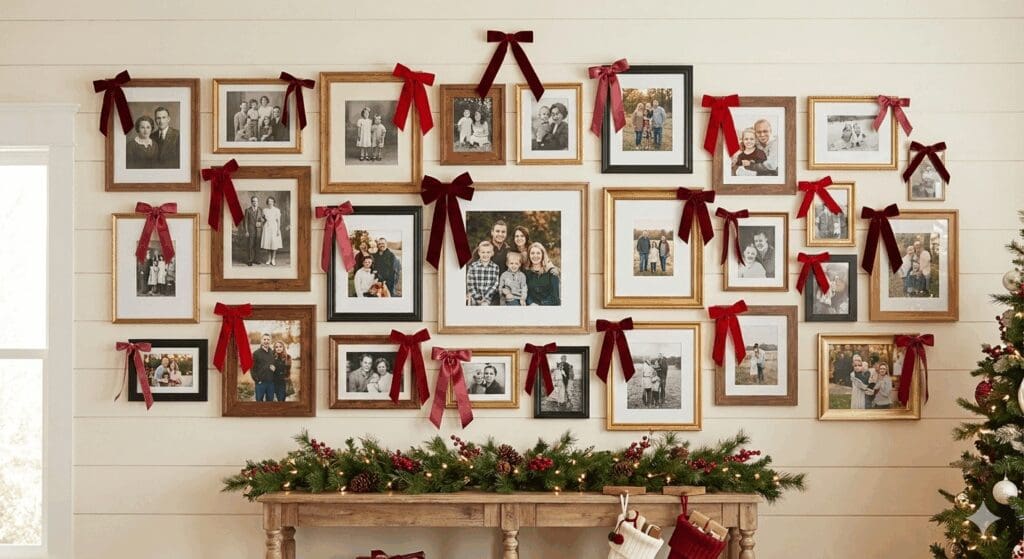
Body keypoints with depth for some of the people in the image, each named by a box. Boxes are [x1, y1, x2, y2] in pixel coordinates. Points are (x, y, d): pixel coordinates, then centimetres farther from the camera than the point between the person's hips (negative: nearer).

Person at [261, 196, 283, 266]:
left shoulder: (277, 210, -4)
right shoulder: (265, 210, 6)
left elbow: (278, 221, -5)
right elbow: (264, 220, 12)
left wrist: (278, 230, -10)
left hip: (274, 227, -3)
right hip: (267, 228, 3)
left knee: (274, 244, -2)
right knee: (267, 243, 3)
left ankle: (273, 260, 5)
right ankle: (269, 259, 12)